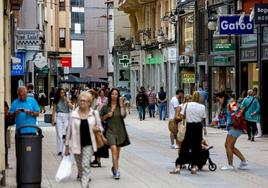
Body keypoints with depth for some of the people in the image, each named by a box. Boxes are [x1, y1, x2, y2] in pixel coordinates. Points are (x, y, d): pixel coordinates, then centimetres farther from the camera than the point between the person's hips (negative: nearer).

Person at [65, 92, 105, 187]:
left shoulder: (94, 113, 2)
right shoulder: (74, 114, 2)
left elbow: (100, 128, 11)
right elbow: (69, 130, 6)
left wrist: (98, 129, -14)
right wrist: (67, 146, 7)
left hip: (89, 144, -2)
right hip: (76, 144, 2)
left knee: (85, 165, -13)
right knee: (80, 167, 12)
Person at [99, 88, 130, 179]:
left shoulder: (121, 106, 2)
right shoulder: (105, 107, 2)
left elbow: (123, 115, -15)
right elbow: (101, 119, 11)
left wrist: (121, 105, -13)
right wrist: (107, 115, -7)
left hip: (120, 130, 2)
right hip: (110, 130, -2)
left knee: (117, 151, 12)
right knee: (114, 148, -19)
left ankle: (114, 167, 34)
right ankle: (116, 171, -21)